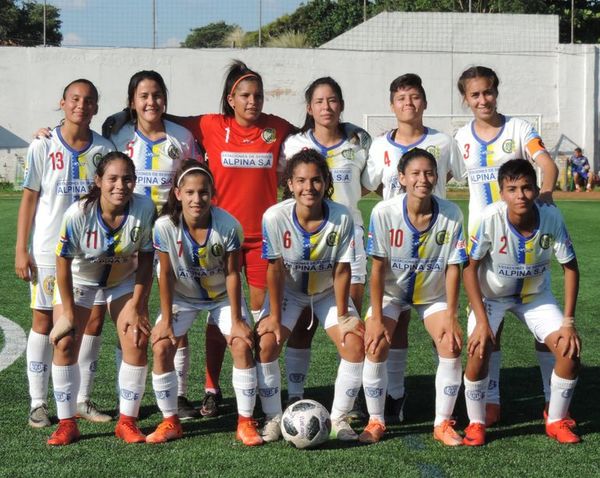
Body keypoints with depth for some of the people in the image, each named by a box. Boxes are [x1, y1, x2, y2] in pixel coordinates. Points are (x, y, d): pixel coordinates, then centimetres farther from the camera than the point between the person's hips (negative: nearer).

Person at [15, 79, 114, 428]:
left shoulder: (104, 149, 2)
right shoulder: (43, 147, -3)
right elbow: (30, 199, 0)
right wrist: (21, 249, -4)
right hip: (48, 250, -2)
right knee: (44, 321, 2)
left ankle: (82, 399, 17)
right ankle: (38, 403, 9)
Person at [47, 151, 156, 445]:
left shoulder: (144, 209, -28)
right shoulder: (78, 214, -32)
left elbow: (145, 260, -15)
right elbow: (63, 262, -20)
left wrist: (136, 306, -14)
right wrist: (69, 313, -15)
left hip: (124, 280, 1)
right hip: (78, 279, -1)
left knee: (137, 342, -10)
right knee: (65, 343, -10)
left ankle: (127, 421, 5)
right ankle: (66, 423, 3)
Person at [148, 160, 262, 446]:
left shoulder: (228, 225, -28)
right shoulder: (165, 226, -26)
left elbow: (232, 274, -18)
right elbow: (166, 275, -16)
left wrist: (237, 320, -17)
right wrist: (166, 321, -15)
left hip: (222, 295, -1)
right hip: (182, 296, 1)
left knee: (242, 345, -18)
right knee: (161, 347, -15)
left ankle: (246, 422, -5)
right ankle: (170, 422, 1)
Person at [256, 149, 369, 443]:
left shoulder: (342, 217, -26)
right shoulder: (275, 217, -27)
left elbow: (342, 270, -17)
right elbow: (275, 269, -18)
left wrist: (342, 317, -14)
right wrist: (274, 316, -15)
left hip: (328, 292, 1)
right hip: (288, 291, -1)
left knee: (356, 345, -15)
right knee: (265, 343, -19)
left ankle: (339, 418, 3)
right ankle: (273, 418, 0)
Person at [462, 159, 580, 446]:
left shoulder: (551, 218, -25)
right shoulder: (490, 218, -31)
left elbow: (570, 268, -12)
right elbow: (470, 267, -21)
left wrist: (568, 322, -14)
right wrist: (482, 321, -24)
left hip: (535, 294, 2)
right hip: (491, 294, -2)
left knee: (570, 352, -10)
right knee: (478, 352, -22)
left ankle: (556, 421, 13)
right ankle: (476, 424, 2)